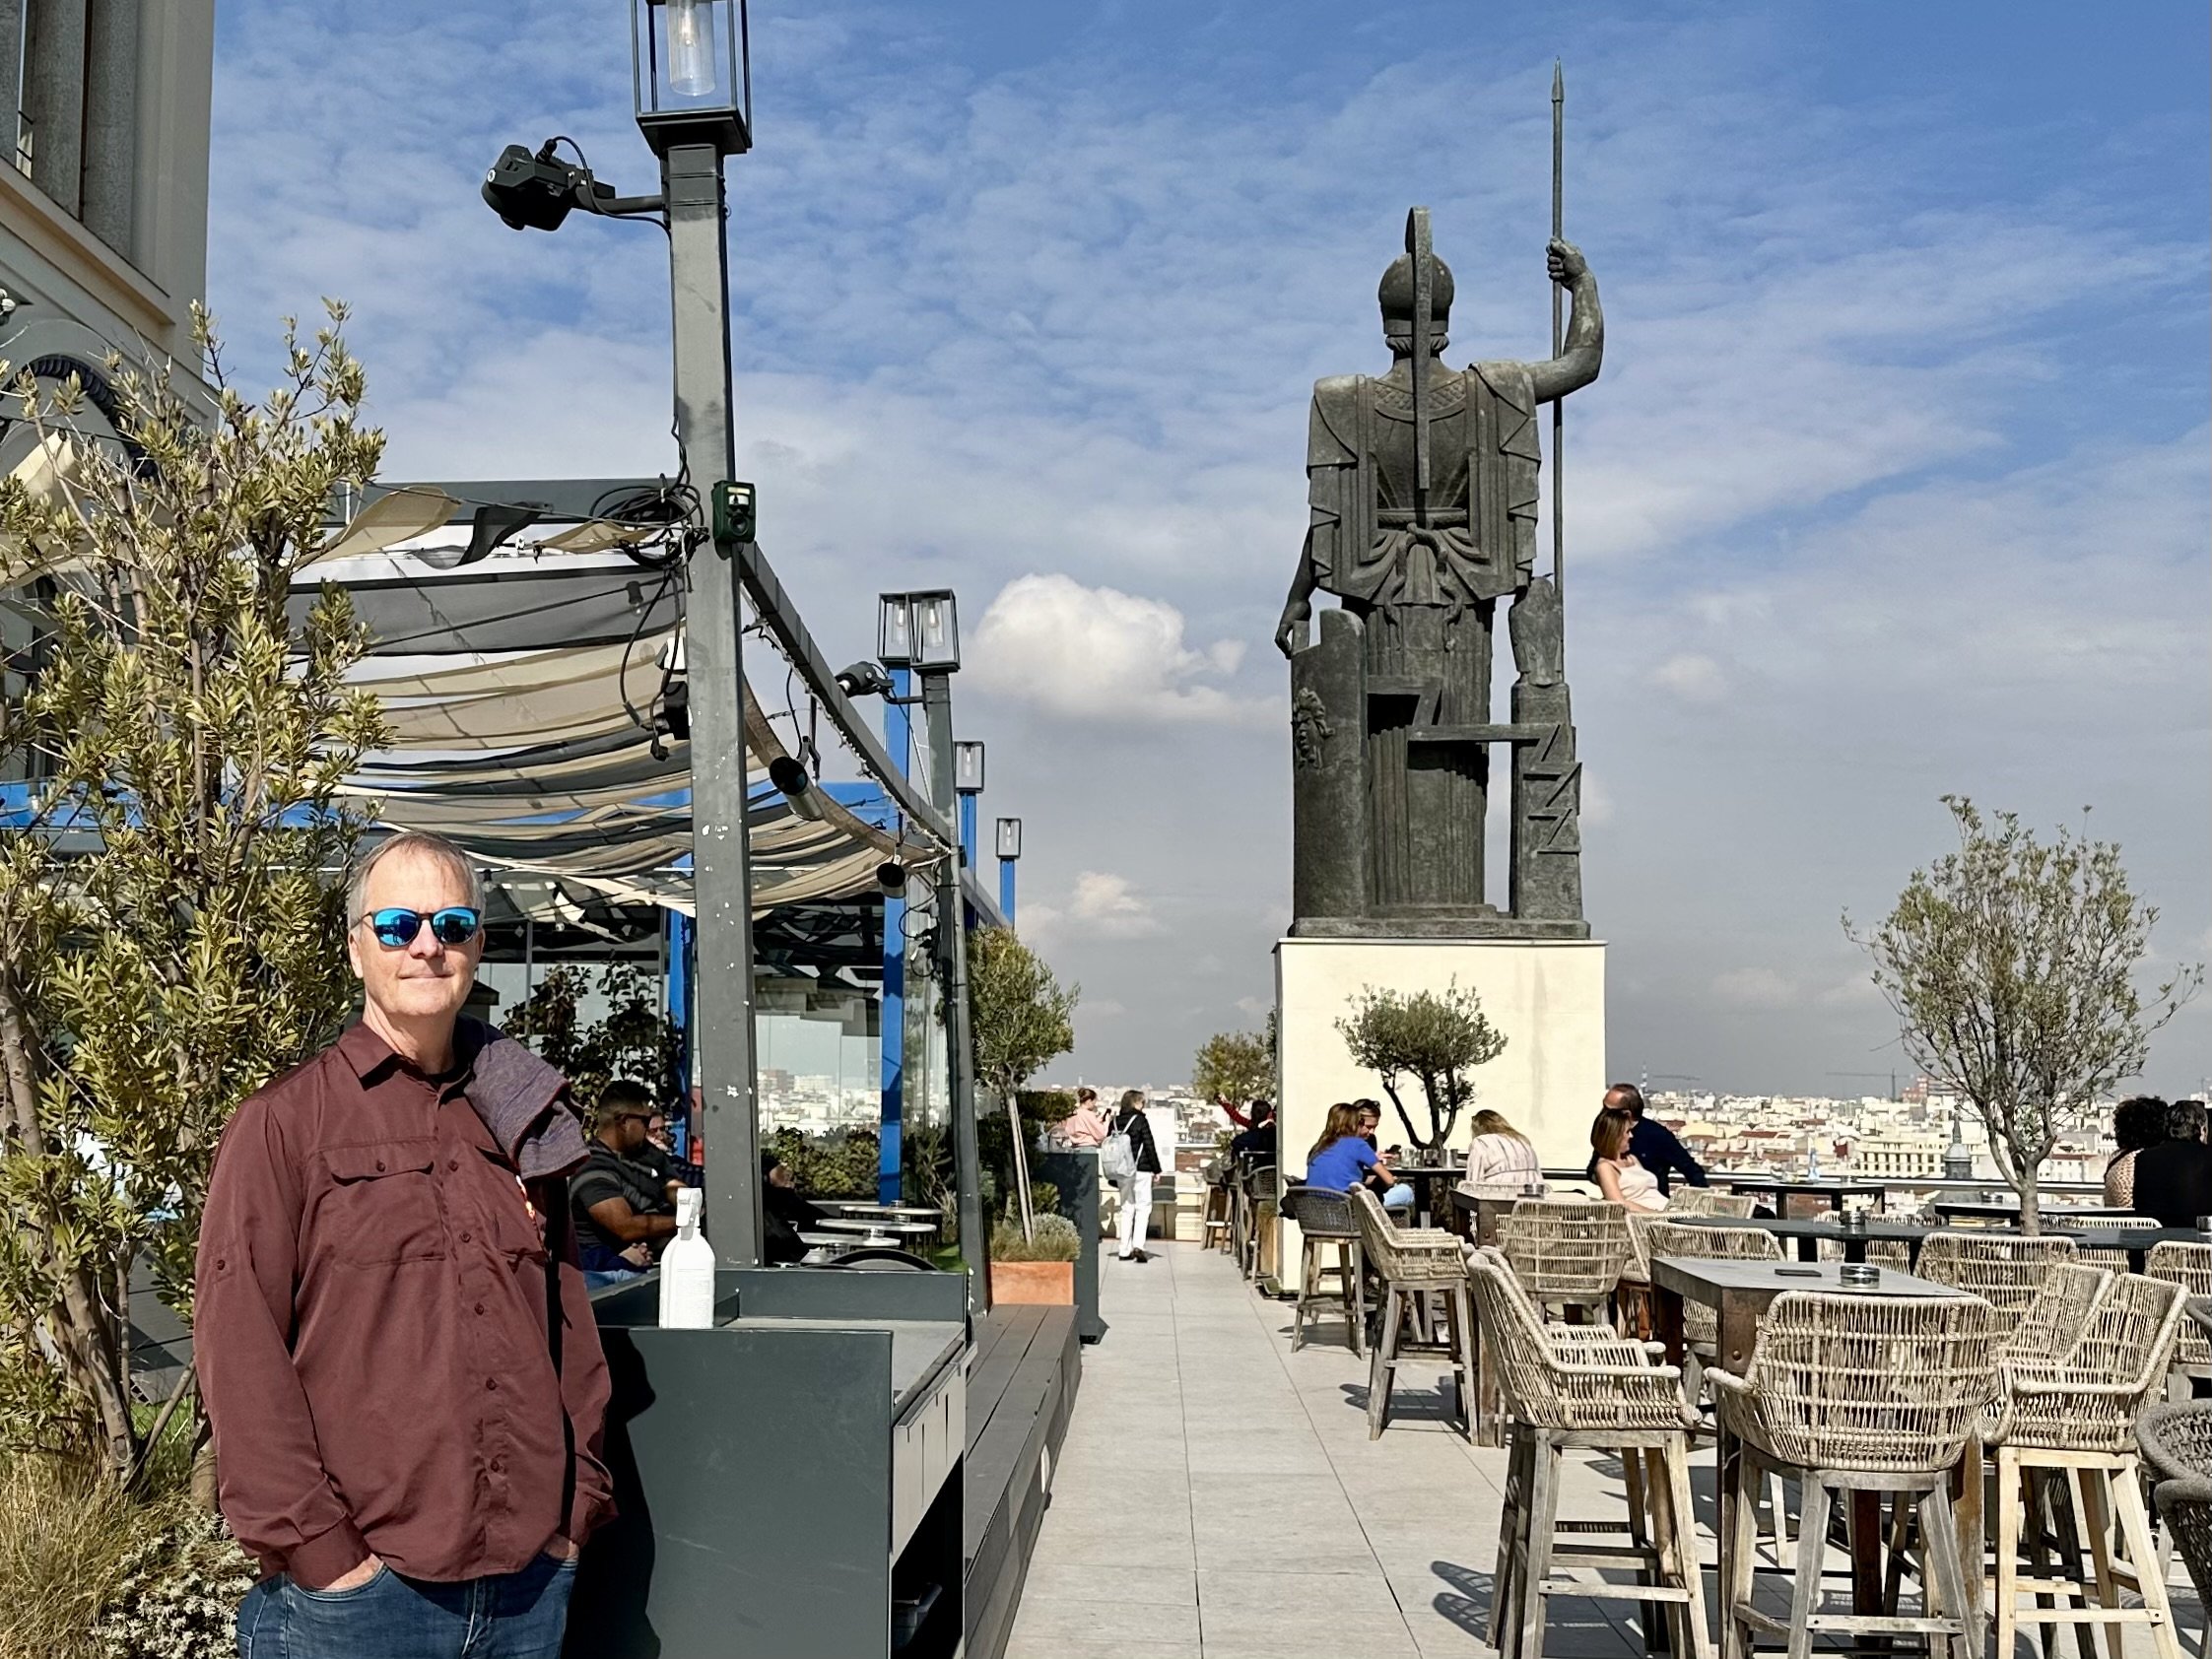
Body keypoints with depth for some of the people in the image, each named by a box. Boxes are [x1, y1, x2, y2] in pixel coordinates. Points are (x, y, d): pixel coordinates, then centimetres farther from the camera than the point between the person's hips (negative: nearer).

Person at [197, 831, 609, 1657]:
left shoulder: (521, 1124, 12)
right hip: (359, 1586, -4)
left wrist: (579, 1505, 7)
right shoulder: (284, 1123, -2)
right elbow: (239, 1353, -8)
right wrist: (316, 1546, -12)